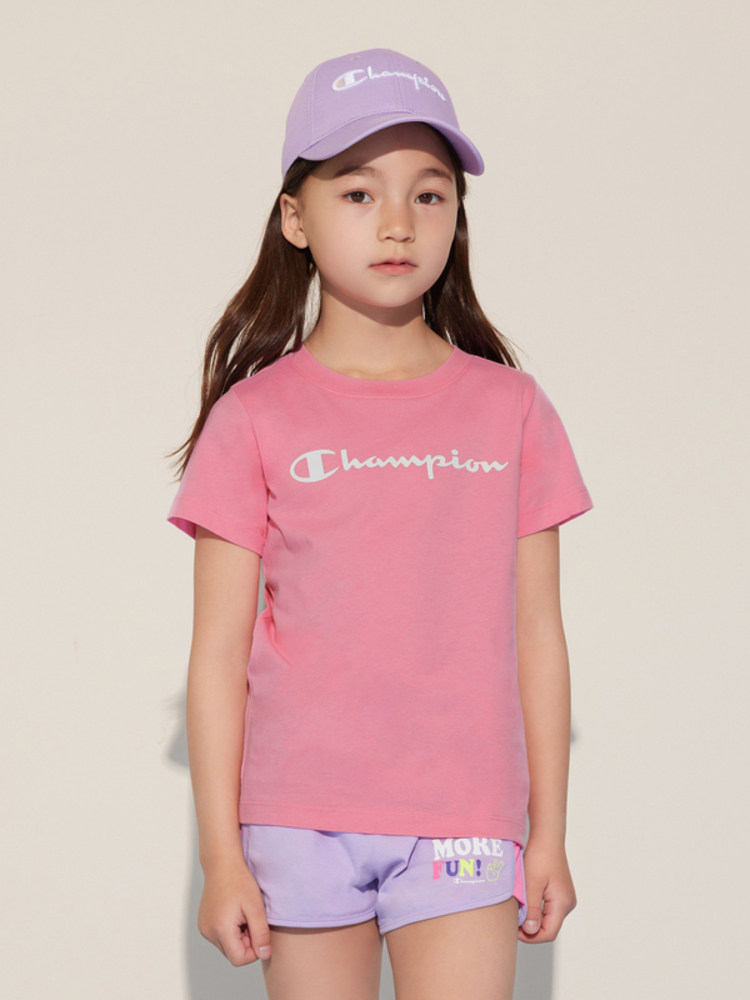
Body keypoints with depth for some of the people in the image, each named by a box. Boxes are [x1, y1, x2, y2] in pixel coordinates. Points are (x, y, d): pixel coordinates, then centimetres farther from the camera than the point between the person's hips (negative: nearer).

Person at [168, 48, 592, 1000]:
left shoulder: (510, 410, 6)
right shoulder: (255, 419, 1)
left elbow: (536, 633, 8)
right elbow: (218, 651, 0)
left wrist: (549, 832, 8)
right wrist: (221, 857, -3)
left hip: (463, 823, 1)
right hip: (300, 818, 0)